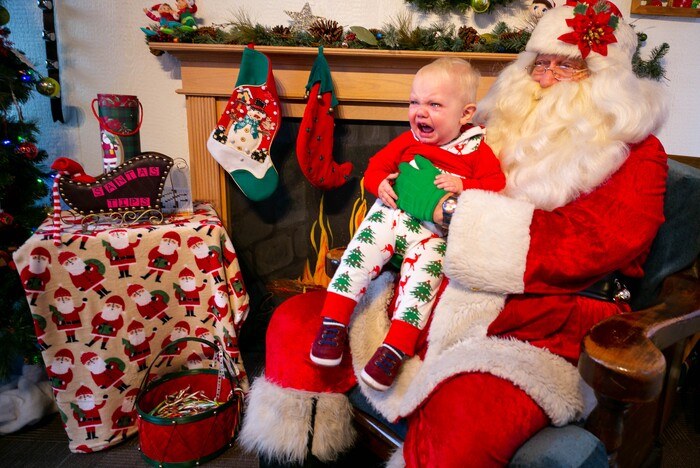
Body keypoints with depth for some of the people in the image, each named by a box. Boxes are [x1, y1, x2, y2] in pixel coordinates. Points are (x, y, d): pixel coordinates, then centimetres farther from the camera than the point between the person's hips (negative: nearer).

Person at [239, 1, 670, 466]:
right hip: (430, 295, 5)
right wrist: (394, 183, 2)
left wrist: (456, 209, -16)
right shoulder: (506, 123, 17)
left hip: (538, 330, -4)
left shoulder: (637, 154, 5)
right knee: (293, 323, -9)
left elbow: (588, 246, -13)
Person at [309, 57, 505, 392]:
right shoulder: (407, 141, 12)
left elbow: (497, 184, -1)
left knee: (421, 280, -21)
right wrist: (380, 184, -6)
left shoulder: (477, 151, 5)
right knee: (359, 255, -19)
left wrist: (462, 187, -18)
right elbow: (376, 165, 17)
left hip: (434, 232, -2)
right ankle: (333, 323, -12)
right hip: (392, 215, 2)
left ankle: (393, 351, -15)